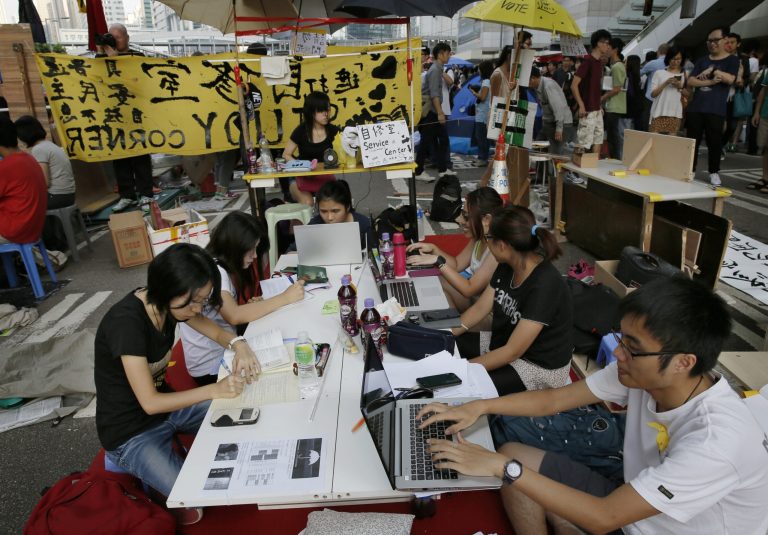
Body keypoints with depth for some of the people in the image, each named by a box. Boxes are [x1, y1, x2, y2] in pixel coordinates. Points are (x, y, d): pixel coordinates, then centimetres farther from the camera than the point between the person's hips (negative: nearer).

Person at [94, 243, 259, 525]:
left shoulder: (167, 302, -11)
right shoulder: (126, 322, -33)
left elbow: (214, 331, 0)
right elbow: (149, 403, -29)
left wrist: (238, 344, -22)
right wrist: (215, 389, -31)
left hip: (165, 402, 7)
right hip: (130, 432, -7)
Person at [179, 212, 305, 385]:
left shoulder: (225, 267, 4)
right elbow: (234, 317, -37)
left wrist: (252, 306, -16)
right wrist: (284, 298, -32)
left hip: (225, 349, 8)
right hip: (211, 367, -7)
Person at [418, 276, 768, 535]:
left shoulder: (716, 440, -33)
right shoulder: (644, 372, -15)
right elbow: (554, 399, -4)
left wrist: (502, 467, -29)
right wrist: (479, 407, -14)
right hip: (633, 504, 6)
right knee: (515, 454, -3)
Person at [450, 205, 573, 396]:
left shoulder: (544, 286, -31)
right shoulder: (507, 267, -5)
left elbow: (513, 351, -27)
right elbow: (479, 309, 2)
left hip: (539, 366, -8)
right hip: (503, 343, 8)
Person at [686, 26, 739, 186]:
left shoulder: (732, 60, 6)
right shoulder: (702, 60, 14)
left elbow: (730, 79, -10)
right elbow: (690, 82, 2)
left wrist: (713, 70, -5)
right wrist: (710, 81, -10)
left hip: (716, 110, -3)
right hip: (695, 108, 3)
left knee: (714, 142, 0)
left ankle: (714, 172, 10)